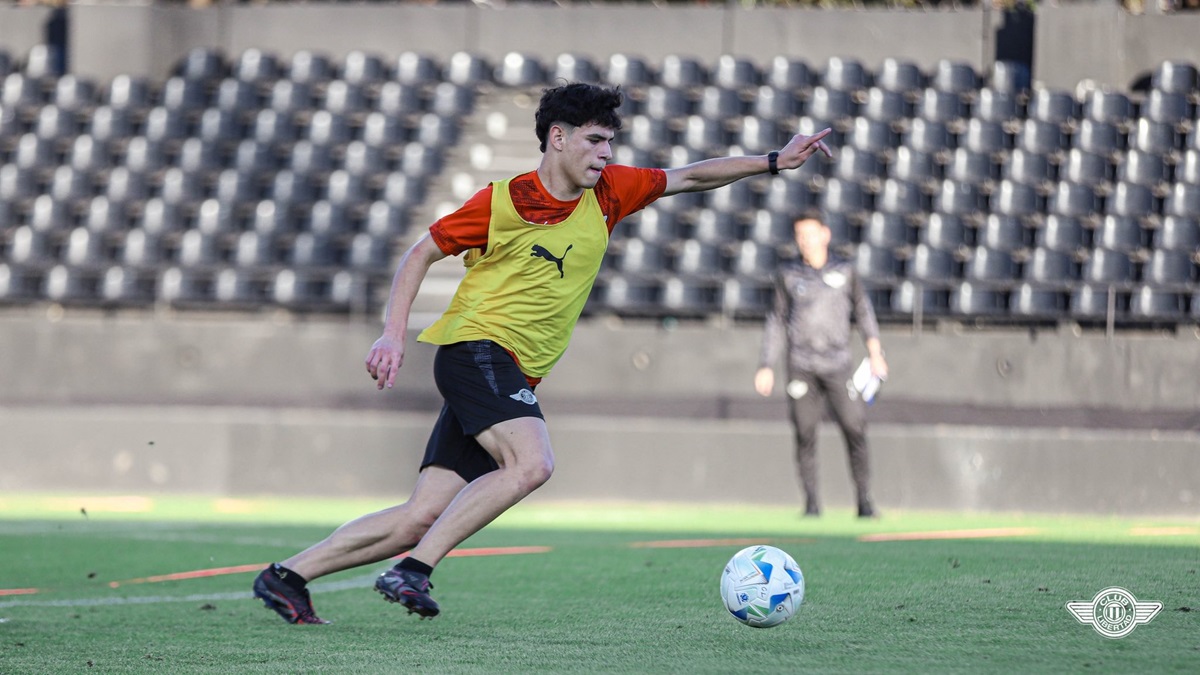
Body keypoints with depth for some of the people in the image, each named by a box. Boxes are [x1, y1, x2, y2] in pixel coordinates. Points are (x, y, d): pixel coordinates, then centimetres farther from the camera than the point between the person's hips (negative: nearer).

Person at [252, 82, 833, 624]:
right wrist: (393, 335, -7)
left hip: (514, 377, 7)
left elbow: (688, 177, 17)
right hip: (475, 349, -7)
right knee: (531, 463, -30)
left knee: (422, 517, -3)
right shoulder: (501, 202, -7)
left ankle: (287, 576, 0)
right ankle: (413, 571, -29)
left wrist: (774, 162, 10)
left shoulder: (608, 193, 9)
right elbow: (421, 253, 2)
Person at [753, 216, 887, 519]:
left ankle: (864, 502, -2)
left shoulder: (844, 270, 8)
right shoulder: (788, 273, 9)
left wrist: (875, 350, 7)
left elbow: (862, 309, 17)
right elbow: (777, 321, 13)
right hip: (801, 366, 0)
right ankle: (812, 503, 4)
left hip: (838, 364, 0)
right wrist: (766, 366, 7)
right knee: (805, 434, -3)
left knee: (855, 431, -7)